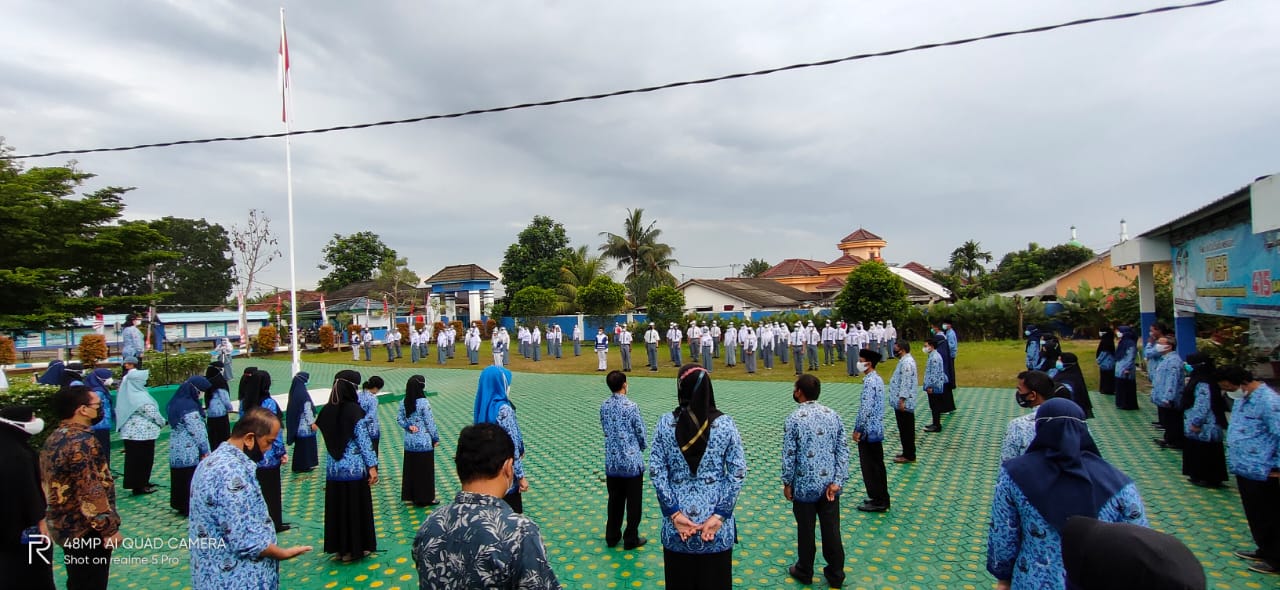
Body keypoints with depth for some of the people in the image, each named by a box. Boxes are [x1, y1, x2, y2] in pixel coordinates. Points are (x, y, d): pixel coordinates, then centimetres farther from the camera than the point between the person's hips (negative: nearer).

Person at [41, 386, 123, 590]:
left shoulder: (54, 438, 5)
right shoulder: (82, 443, -25)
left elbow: (48, 484, 16)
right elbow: (92, 493, -27)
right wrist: (109, 529, -19)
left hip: (65, 527, 9)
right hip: (87, 530, -9)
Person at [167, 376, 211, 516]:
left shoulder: (176, 402, 7)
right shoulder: (190, 406, -21)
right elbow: (197, 431, -19)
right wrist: (204, 450, -11)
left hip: (176, 450, 9)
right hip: (190, 451, -9)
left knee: (179, 478, 16)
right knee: (192, 480, 0)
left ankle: (180, 504, 26)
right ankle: (192, 508, 6)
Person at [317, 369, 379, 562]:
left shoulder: (327, 410, 1)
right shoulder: (354, 410, -16)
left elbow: (327, 437, 4)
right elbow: (363, 440, -15)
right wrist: (372, 466, -11)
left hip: (333, 469, 6)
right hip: (354, 468, -5)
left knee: (336, 508, 14)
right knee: (356, 508, 8)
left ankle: (339, 548, 25)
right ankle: (354, 548, 17)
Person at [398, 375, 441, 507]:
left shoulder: (404, 402, 0)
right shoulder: (424, 403, -18)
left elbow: (399, 419, 5)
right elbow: (430, 423, -13)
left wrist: (408, 426, -2)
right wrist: (436, 438, -2)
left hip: (409, 442, 6)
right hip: (424, 443, -6)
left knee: (410, 469, 15)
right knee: (425, 470, 4)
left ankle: (410, 495, 24)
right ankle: (426, 498, 12)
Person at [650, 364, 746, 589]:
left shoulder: (665, 423, -6)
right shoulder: (725, 424, -7)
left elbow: (656, 471, -7)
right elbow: (738, 473, -9)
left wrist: (674, 512, -5)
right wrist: (720, 515, -7)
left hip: (677, 523, 1)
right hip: (716, 521, 0)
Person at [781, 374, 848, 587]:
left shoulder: (793, 420, -15)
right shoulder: (833, 415, -2)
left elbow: (789, 456, -12)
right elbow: (843, 450, -3)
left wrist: (787, 483, 0)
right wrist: (837, 481, -2)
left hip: (805, 485, -4)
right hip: (829, 484, 4)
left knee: (806, 530, 12)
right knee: (831, 530, 14)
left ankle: (804, 572, 29)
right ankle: (836, 575, 26)